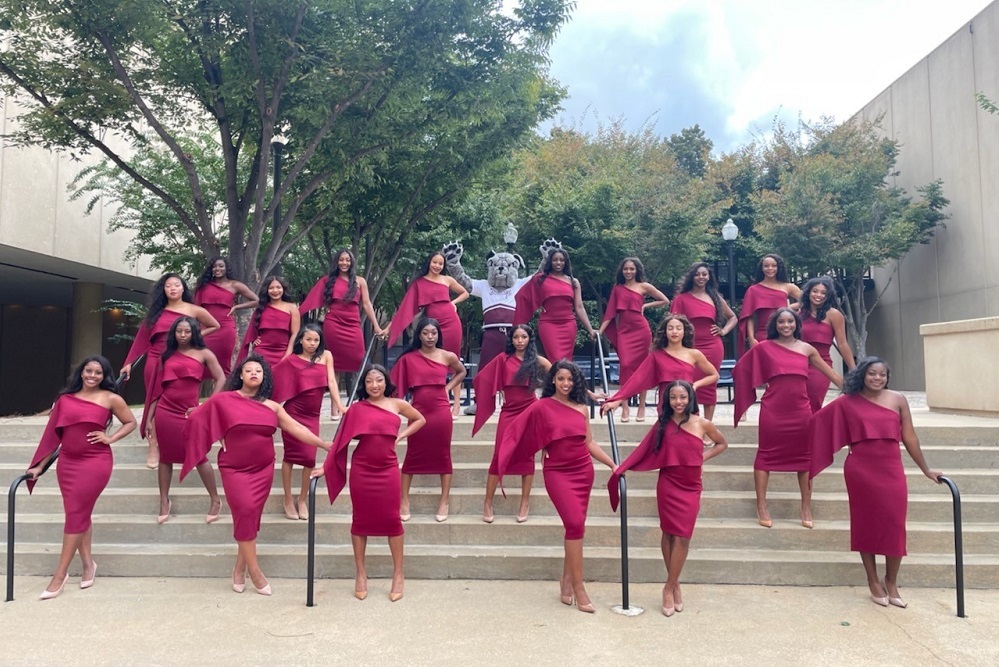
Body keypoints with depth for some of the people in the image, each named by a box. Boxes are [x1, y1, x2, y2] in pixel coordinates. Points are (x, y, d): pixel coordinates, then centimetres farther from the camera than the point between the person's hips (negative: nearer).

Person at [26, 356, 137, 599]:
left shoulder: (110, 399, -1)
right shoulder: (65, 398, 6)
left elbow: (131, 422, 9)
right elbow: (53, 434, 9)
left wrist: (110, 438, -6)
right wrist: (38, 466, 8)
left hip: (95, 463, -4)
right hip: (67, 462, 4)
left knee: (76, 514, -4)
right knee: (80, 513, 10)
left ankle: (60, 574, 2)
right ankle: (88, 563, 24)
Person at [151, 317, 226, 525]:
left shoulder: (203, 354, 1)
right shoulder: (168, 354, 11)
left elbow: (221, 379, -3)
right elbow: (160, 384, 13)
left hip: (188, 412, -3)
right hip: (165, 411, 3)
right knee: (165, 456, 8)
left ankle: (215, 500, 6)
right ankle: (164, 501, 20)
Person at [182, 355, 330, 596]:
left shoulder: (272, 407, 4)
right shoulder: (223, 400, -3)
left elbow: (297, 429, 2)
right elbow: (198, 420, 5)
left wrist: (326, 445, -2)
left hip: (263, 469, 3)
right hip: (235, 469, -3)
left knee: (251, 516, 4)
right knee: (245, 512, -12)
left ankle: (239, 569, 18)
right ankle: (254, 569, -3)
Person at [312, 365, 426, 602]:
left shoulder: (397, 404, 3)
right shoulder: (357, 409, 0)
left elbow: (420, 420, 18)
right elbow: (341, 440, 0)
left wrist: (402, 435, 4)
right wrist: (326, 466, -5)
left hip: (388, 469, 0)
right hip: (361, 470, 0)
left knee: (392, 519, 2)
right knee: (360, 519, 7)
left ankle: (398, 575, 13)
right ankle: (361, 573, 20)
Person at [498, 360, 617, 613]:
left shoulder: (581, 408, 7)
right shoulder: (542, 407, -4)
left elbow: (590, 443, 11)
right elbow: (519, 433, -2)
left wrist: (613, 464, 7)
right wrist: (505, 460, -10)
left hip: (583, 471, 4)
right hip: (558, 472, -4)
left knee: (575, 525, 7)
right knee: (575, 523, -14)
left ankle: (566, 579, 24)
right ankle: (578, 589, -6)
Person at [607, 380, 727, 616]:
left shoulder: (702, 424, -3)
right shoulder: (663, 423, -2)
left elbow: (722, 444, 13)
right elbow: (645, 449, -1)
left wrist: (703, 456, -2)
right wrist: (623, 468, -10)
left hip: (691, 488, 0)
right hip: (668, 485, 0)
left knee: (682, 537, -3)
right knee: (669, 534, 7)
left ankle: (669, 587, 9)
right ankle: (675, 584, 22)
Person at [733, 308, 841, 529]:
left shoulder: (807, 349, 9)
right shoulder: (763, 348, 1)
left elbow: (830, 373, 15)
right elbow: (742, 370, 7)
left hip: (800, 410, 3)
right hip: (772, 410, -3)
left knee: (805, 457, 7)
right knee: (766, 455, 1)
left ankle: (806, 508, 18)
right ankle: (761, 508, 7)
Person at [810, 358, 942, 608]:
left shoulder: (897, 400, 3)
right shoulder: (847, 402, 0)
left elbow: (909, 438, 7)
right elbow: (818, 422, 9)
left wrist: (926, 469, 8)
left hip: (891, 470, 1)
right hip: (861, 470, -1)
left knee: (894, 526, 0)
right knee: (866, 524, 7)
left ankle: (891, 583, 17)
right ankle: (873, 581, 20)